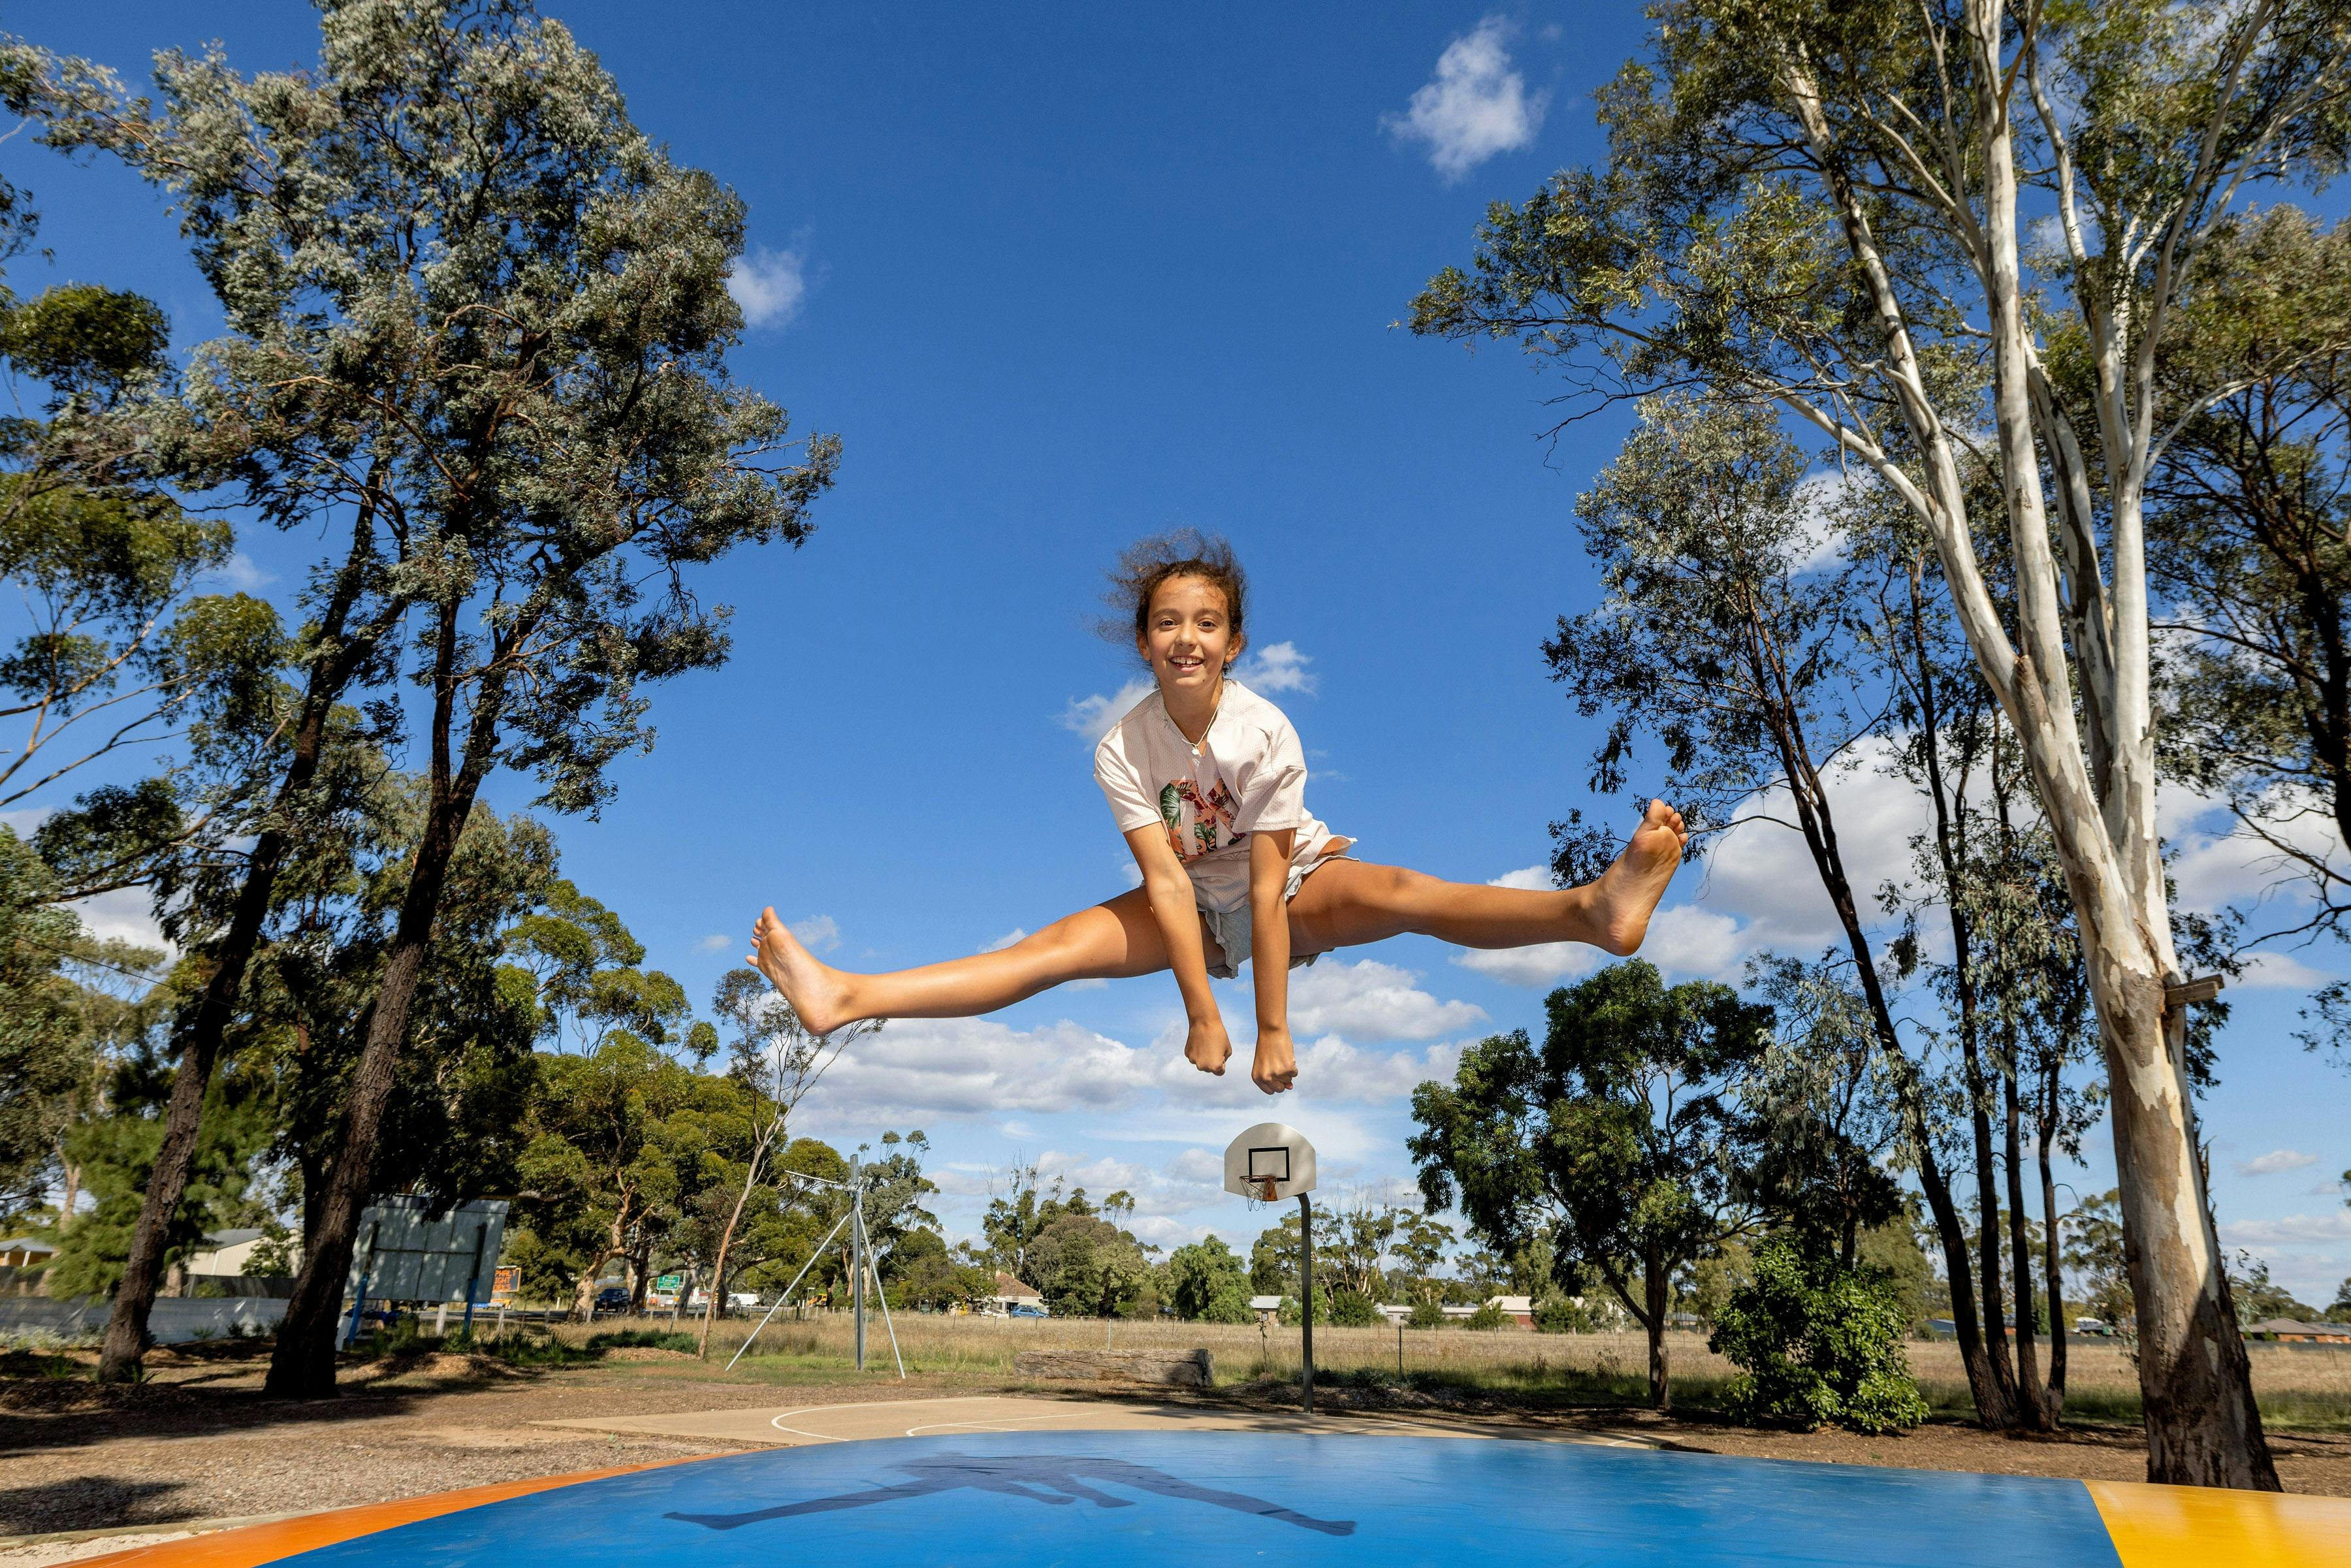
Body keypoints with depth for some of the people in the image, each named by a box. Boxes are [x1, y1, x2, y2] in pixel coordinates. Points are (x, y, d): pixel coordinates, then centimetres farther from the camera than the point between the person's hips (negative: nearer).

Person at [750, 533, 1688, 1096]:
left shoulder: (1266, 734, -24)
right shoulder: (1123, 750, -18)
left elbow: (1268, 884, -26)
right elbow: (1167, 881, -24)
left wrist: (1275, 1029, -27)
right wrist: (1202, 1017, -29)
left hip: (1297, 890, -2)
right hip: (1196, 907, 2)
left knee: (1392, 893, -32)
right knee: (1065, 944, -19)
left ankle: (1594, 907, -54)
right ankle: (845, 1000, -29)